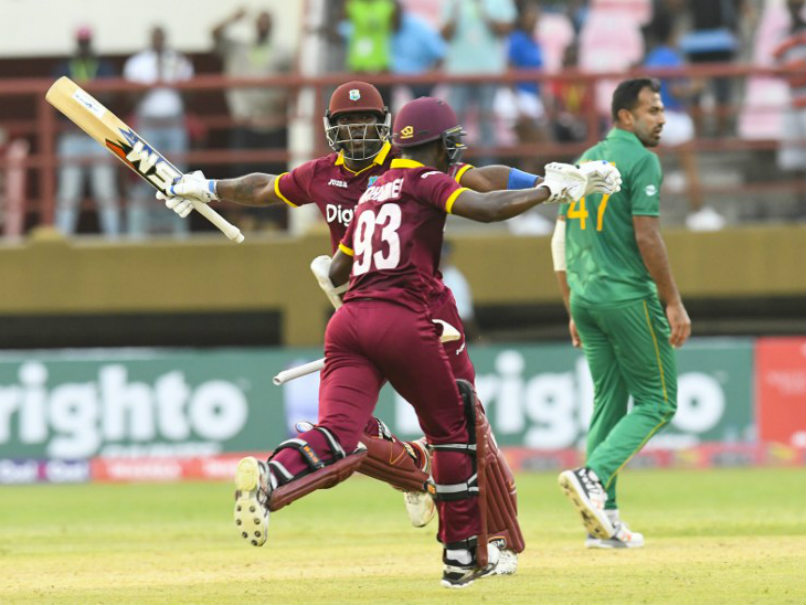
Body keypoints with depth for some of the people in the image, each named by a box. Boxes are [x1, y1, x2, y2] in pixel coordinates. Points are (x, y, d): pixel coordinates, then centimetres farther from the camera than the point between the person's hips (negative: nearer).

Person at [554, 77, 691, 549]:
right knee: (657, 402, 0)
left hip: (584, 297, 8)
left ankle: (603, 519, 8)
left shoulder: (585, 161, 16)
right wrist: (674, 304, -14)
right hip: (628, 297, -8)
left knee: (608, 401, 12)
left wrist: (575, 310, 20)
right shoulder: (641, 160, -9)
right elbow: (646, 237, -17)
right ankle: (593, 476, -19)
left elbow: (561, 240, 16)